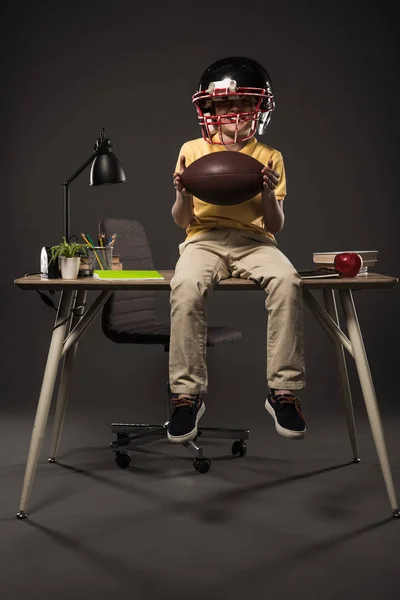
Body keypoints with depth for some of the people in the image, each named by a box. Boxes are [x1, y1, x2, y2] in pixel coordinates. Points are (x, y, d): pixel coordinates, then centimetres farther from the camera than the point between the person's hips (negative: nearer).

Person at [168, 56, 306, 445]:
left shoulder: (269, 157, 12)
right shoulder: (192, 150, 11)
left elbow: (275, 226, 9)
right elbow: (181, 221, 12)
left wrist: (269, 194, -10)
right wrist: (184, 194, -9)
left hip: (253, 241, 1)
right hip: (204, 239, 0)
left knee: (286, 281, -34)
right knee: (185, 287, -36)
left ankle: (283, 391, -25)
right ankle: (187, 394, -26)